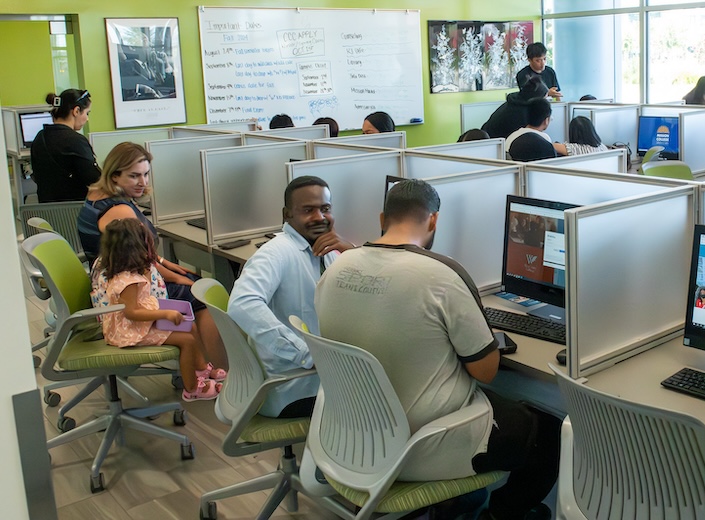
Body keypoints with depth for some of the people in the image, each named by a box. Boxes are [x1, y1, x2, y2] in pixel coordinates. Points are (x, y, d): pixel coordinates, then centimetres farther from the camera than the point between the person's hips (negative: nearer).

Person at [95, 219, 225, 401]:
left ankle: (202, 369, 25)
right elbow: (131, 312, -31)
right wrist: (165, 314, -29)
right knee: (187, 340, -14)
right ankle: (192, 389, 1)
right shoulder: (127, 280, -29)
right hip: (132, 332, -11)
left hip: (143, 323, 11)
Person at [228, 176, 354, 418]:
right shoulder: (279, 252, -20)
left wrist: (350, 250, -13)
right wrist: (309, 354, -36)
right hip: (288, 388, -8)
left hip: (319, 369, 8)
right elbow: (243, 305, -38)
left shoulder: (328, 251, 4)